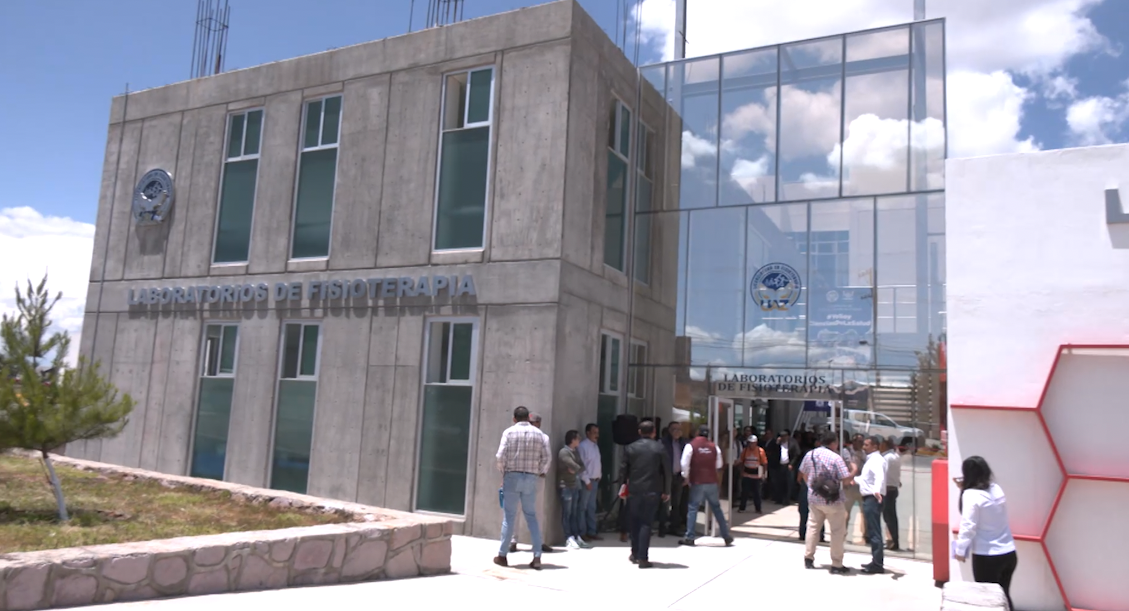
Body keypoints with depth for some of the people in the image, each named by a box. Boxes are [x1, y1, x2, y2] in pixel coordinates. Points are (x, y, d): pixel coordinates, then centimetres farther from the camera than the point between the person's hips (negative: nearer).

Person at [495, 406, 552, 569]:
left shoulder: (509, 432, -2)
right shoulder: (539, 433, 5)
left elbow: (500, 456, -8)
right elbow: (547, 456, -1)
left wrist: (503, 471, 9)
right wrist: (541, 471, 13)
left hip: (512, 477, -2)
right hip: (531, 478, 2)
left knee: (509, 516, 6)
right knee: (531, 516, 10)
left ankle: (502, 555, 13)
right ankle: (537, 557, 5)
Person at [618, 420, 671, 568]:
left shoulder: (630, 448, 1)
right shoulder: (659, 448, -1)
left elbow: (623, 469, 2)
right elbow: (666, 471, 0)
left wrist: (624, 483, 18)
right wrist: (666, 491, 8)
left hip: (634, 490, 1)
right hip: (652, 491, -1)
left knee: (634, 522, 16)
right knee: (646, 523, 0)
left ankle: (635, 554, 25)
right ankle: (642, 558, -5)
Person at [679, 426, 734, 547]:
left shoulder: (691, 446, -6)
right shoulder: (714, 446, 5)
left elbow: (685, 464, -10)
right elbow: (719, 465, 11)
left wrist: (686, 477, 5)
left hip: (697, 482, -3)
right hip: (712, 482, 3)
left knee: (693, 508, 4)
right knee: (716, 508, 13)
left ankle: (689, 537, 0)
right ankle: (726, 536, 16)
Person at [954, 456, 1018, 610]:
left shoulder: (971, 495, -17)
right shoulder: (997, 489, 4)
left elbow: (968, 526, -18)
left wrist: (960, 550, -8)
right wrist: (965, 489, 14)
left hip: (986, 557, -6)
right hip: (1009, 553, 6)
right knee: (1003, 596, 19)